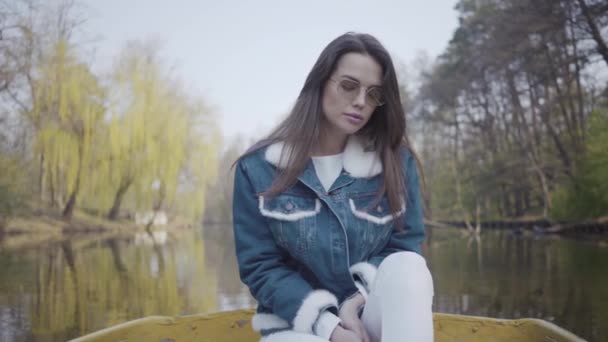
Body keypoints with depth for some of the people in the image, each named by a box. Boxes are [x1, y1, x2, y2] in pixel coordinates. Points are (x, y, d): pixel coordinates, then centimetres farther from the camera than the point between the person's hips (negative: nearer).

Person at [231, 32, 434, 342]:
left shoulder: (396, 161, -2)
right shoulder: (259, 167, -6)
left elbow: (405, 245, 0)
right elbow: (260, 267, -6)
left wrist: (360, 299, -19)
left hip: (372, 315, 3)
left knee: (408, 265, -33)